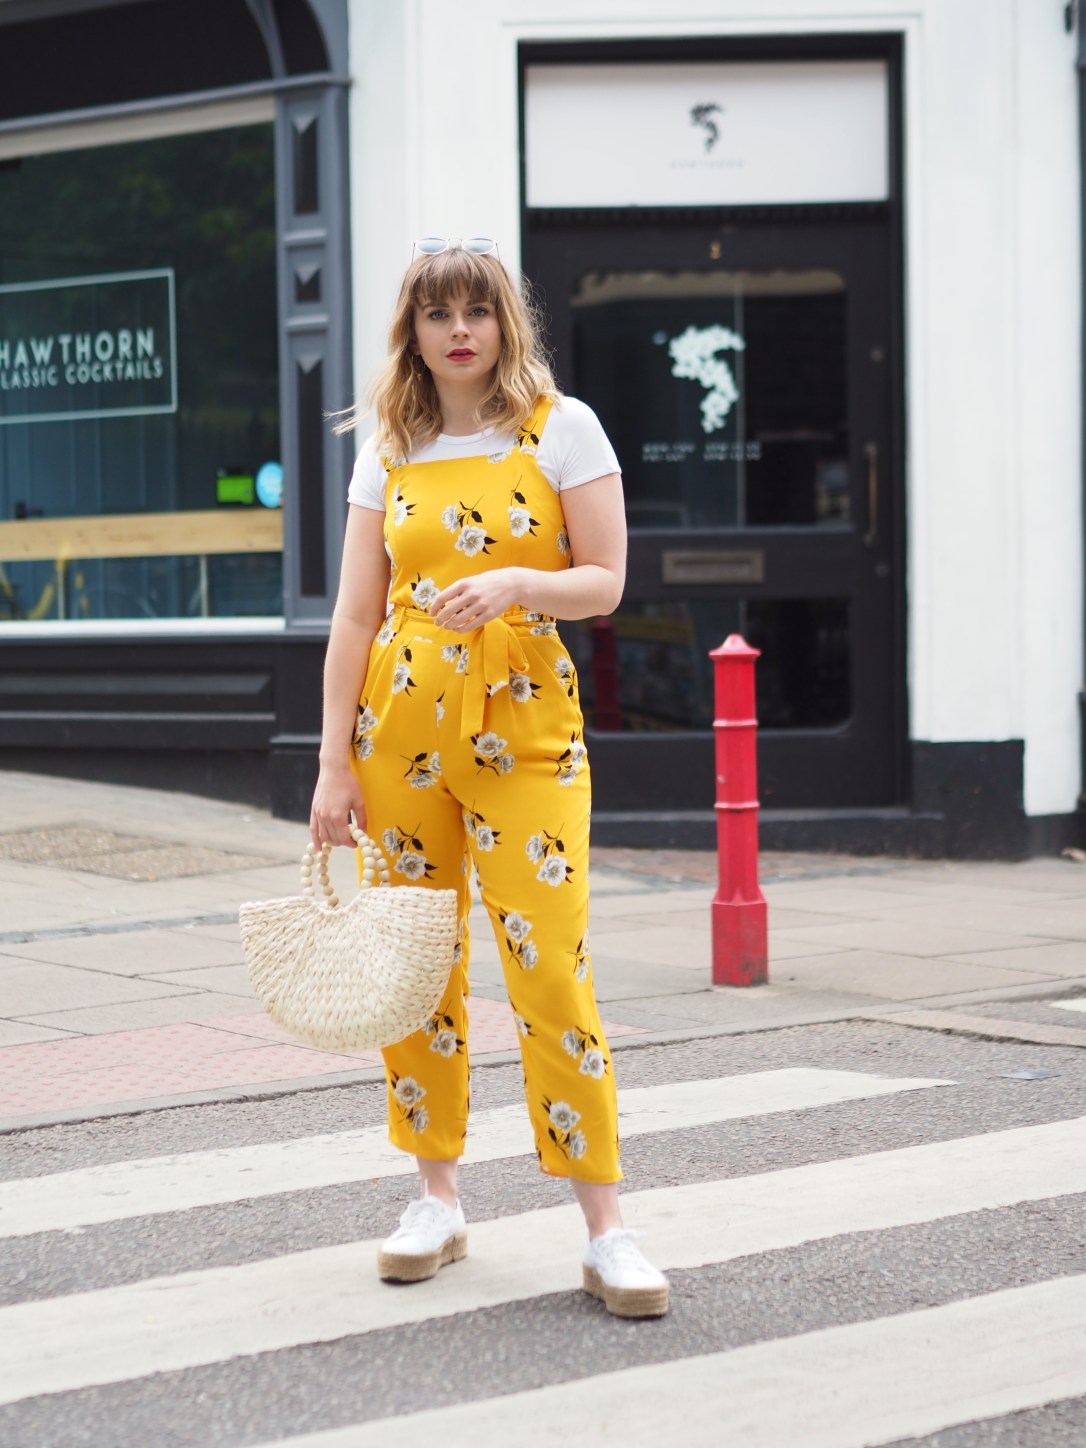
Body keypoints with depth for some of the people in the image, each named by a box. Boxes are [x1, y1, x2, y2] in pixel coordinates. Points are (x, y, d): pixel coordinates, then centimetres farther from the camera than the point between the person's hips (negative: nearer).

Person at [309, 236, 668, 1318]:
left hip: (524, 721, -3)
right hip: (402, 720, 3)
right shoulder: (389, 452, 8)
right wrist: (334, 762, 2)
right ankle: (436, 1198, 20)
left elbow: (604, 582, -2)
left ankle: (605, 1229, -3)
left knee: (551, 964, -8)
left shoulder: (561, 427, 1)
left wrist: (512, 583, -22)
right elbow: (355, 613, 7)